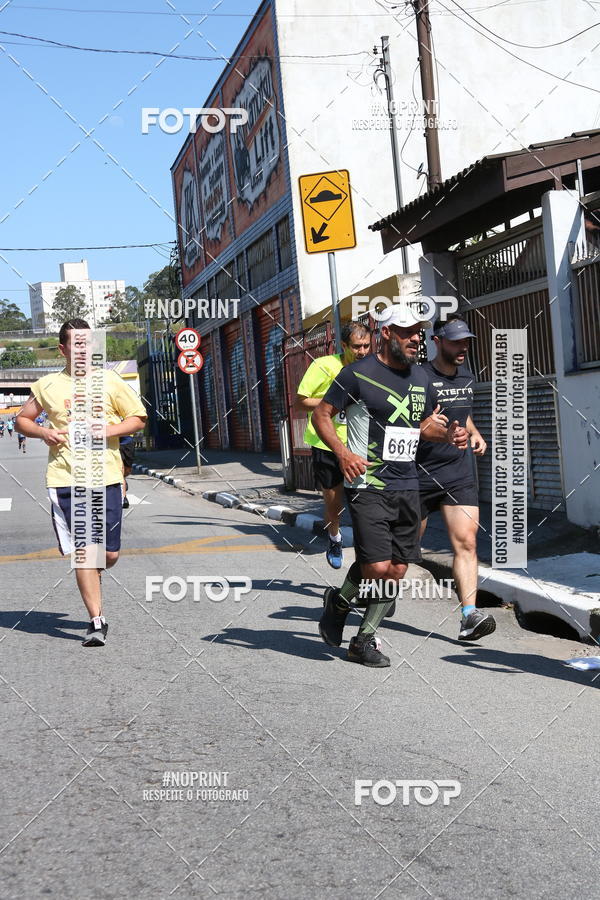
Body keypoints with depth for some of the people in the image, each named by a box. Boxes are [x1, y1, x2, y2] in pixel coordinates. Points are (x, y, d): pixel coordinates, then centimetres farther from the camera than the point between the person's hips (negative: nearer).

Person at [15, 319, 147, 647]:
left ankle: (91, 578, 37)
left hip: (106, 476, 0)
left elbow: (138, 418, 10)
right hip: (64, 479, 0)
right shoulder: (47, 385, 7)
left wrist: (108, 430, -8)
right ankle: (97, 621, 1)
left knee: (109, 553, 2)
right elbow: (22, 420, 18)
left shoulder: (109, 381, 6)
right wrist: (44, 432, -3)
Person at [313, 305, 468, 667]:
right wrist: (343, 452, -17)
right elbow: (321, 414, -2)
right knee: (378, 567, -15)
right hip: (368, 485, -6)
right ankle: (338, 601, 17)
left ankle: (365, 640, 21)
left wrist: (449, 433, 5)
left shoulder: (421, 377, 12)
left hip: (407, 486, 6)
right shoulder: (359, 373, -7)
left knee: (397, 570, 6)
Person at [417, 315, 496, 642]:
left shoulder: (466, 376, 9)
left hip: (459, 473, 5)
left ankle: (469, 616, -14)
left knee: (466, 542, -10)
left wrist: (474, 434, 10)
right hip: (421, 475, -5)